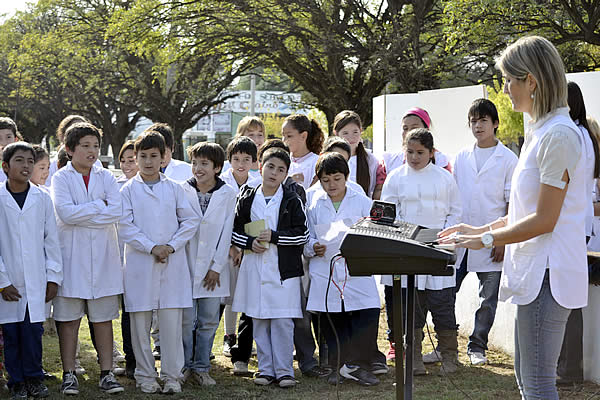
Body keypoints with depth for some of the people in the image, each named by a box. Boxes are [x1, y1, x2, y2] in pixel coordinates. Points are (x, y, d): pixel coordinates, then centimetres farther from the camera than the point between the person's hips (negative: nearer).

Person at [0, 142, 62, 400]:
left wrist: (53, 277, 3)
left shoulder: (42, 198, 5)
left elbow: (51, 240, 8)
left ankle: (34, 378, 17)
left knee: (33, 330, 1)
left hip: (37, 281, 1)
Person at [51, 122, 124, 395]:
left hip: (103, 255, 2)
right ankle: (69, 374, 9)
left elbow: (116, 212, -5)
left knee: (104, 317, 4)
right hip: (72, 255, -2)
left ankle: (106, 373, 10)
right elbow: (65, 213, -14)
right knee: (69, 318, 1)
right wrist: (99, 205, -8)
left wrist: (80, 215, -10)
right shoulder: (61, 178, 2)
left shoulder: (106, 177, 9)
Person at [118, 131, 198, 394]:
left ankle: (172, 376, 7)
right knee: (140, 322, 3)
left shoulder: (174, 188, 9)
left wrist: (171, 246, -7)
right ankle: (145, 376, 14)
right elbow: (125, 227, -4)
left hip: (173, 262, 1)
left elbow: (190, 220, 6)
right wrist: (152, 247, -13)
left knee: (172, 321, -2)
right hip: (140, 263, -1)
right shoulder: (128, 190, 4)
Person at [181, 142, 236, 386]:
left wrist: (216, 267, -3)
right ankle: (184, 366, 14)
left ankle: (201, 367, 16)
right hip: (186, 265, 0)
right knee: (185, 319, 1)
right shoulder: (182, 191, 0)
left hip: (213, 268, 0)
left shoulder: (228, 194, 0)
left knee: (208, 320, 6)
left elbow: (226, 232, 0)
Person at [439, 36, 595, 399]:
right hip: (534, 273, 10)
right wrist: (482, 229, 13)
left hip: (547, 274, -10)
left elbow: (544, 220, -18)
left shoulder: (558, 135, -17)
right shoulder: (542, 131, 16)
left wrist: (486, 239, -10)